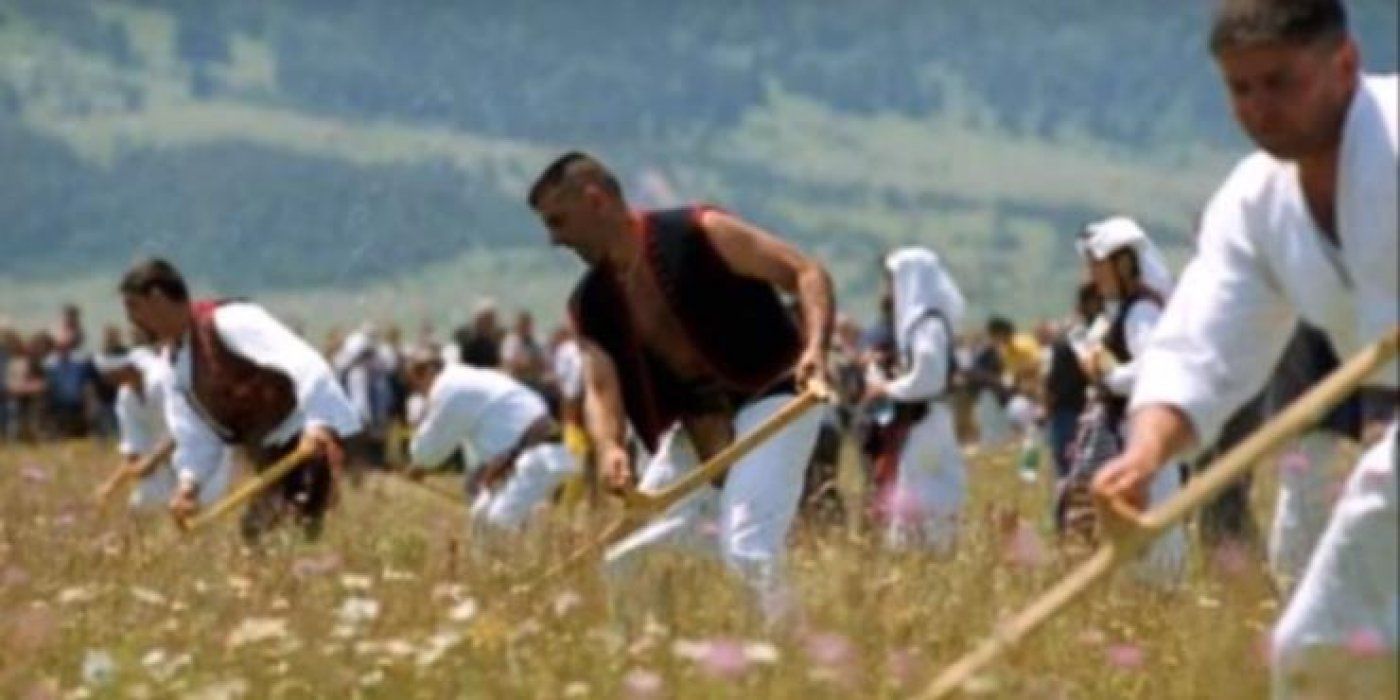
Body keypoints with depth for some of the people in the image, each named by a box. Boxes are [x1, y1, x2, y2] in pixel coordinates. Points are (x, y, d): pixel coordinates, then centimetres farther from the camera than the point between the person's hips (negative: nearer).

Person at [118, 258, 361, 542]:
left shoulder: (228, 322, -15)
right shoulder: (175, 361, 13)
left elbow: (304, 364, -28)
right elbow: (196, 439, 11)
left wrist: (318, 425, -40)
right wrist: (189, 482, -10)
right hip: (272, 455, 9)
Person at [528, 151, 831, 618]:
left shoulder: (699, 234, -14)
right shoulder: (592, 303, 5)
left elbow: (807, 274, -15)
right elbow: (600, 386, -6)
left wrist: (814, 349, -32)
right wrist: (610, 449, -28)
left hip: (772, 399, -8)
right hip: (695, 421, 8)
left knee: (747, 553, -22)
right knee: (628, 560, 4)